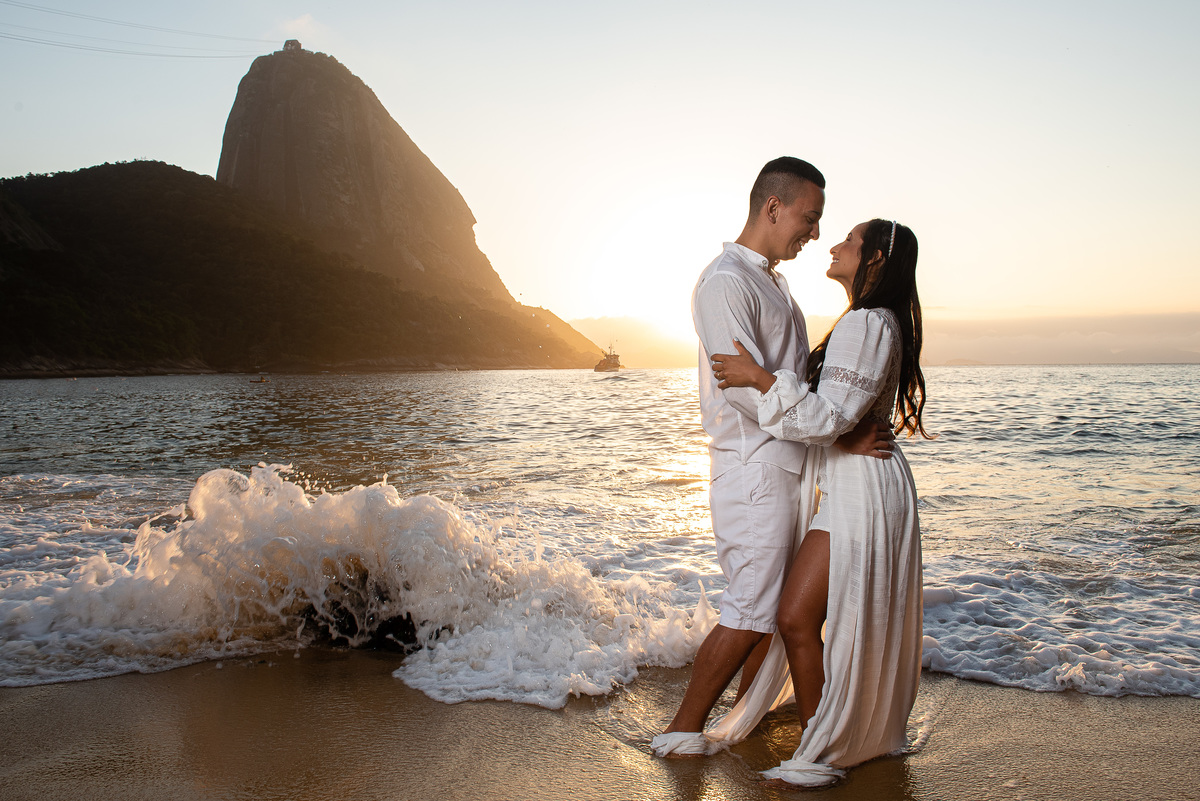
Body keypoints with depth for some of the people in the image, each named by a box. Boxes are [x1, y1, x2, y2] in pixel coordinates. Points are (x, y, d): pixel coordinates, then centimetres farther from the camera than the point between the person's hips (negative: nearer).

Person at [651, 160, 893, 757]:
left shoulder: (771, 282, 19)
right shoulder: (725, 282, -14)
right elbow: (750, 389, -22)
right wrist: (841, 434, -19)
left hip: (789, 467, 10)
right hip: (754, 469, -10)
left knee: (784, 602, 15)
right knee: (751, 612, -6)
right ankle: (681, 732, 8)